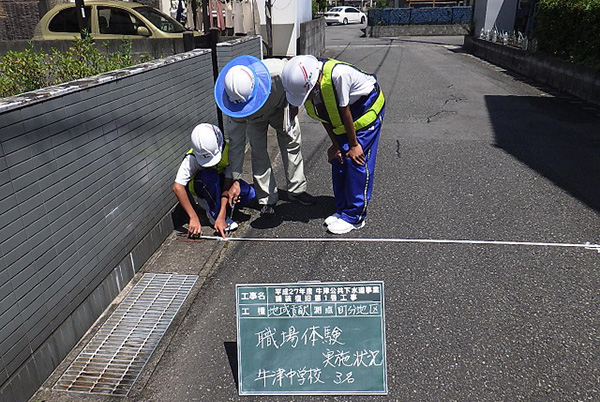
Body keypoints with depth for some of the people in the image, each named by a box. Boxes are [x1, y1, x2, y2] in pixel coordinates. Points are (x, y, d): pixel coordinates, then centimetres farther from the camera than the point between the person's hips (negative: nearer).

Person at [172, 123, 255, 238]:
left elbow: (227, 185, -30)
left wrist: (221, 217, -37)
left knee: (249, 194, -25)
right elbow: (177, 187, -38)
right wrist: (194, 218, -43)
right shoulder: (192, 158, -33)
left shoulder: (227, 150, -29)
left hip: (220, 181, 3)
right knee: (210, 175, -38)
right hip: (198, 185, -2)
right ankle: (214, 213, -17)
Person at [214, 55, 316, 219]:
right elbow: (236, 143, -29)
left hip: (280, 104, 1)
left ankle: (297, 190, 15)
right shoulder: (235, 101, -38)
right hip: (254, 118, -1)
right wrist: (235, 180, -27)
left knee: (292, 143, 0)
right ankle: (267, 199, 5)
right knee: (258, 151, -9)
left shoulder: (277, 71, -46)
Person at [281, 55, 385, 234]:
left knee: (357, 160, -11)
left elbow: (345, 112, -28)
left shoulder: (337, 75, -39)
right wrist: (335, 144, -4)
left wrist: (354, 145, -16)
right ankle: (342, 209, 18)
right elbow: (324, 115, -5)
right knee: (338, 158, 4)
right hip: (340, 118, 7)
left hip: (367, 108, -7)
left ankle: (354, 216, -1)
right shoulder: (304, 83, -18)